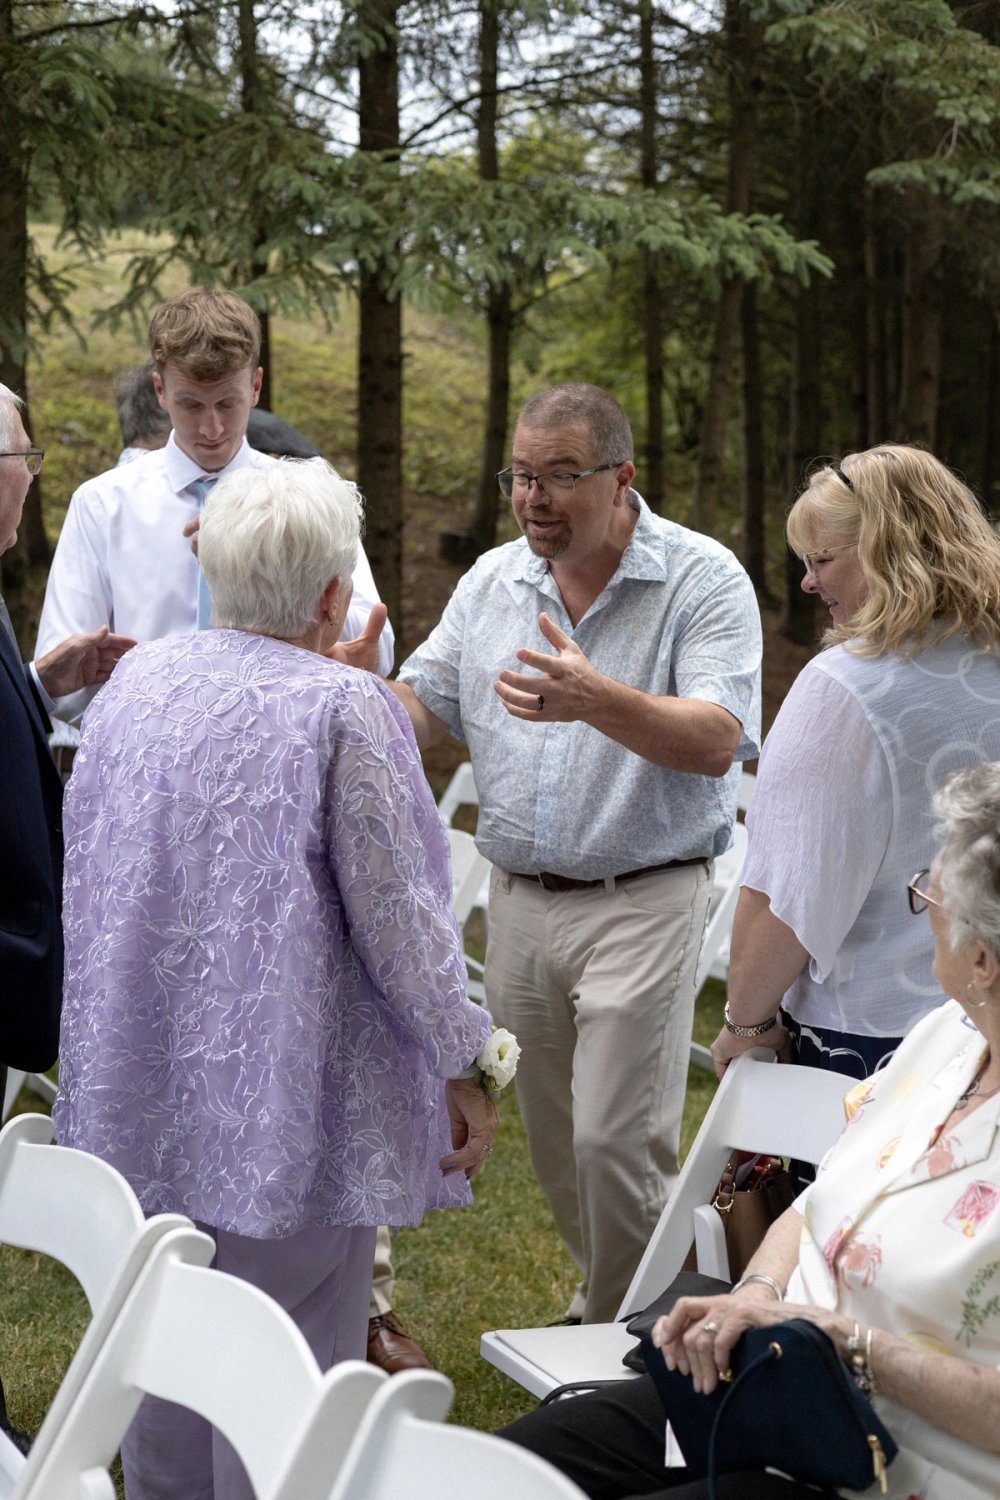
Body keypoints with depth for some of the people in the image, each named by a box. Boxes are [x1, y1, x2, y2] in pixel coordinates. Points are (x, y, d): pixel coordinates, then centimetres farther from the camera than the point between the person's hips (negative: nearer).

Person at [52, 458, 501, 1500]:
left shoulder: (131, 685, 5)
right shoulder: (345, 710, -15)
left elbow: (87, 879, 15)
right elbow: (392, 915, -15)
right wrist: (461, 1070, -5)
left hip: (143, 1091, 7)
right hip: (291, 1092, -6)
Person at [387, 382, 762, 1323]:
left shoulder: (703, 582, -10)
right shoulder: (492, 582, 8)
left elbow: (716, 742, -22)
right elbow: (418, 711, 8)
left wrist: (597, 701, -38)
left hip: (643, 903, -5)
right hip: (519, 901, 6)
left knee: (615, 1141, -9)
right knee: (554, 1140, 15)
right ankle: (601, 1300, 35)